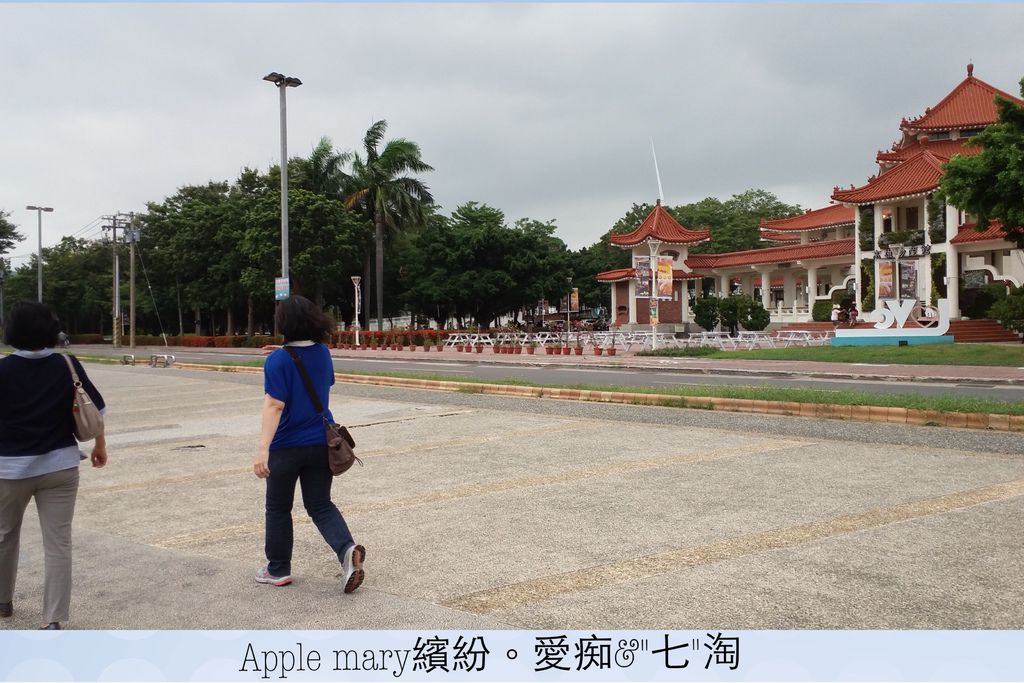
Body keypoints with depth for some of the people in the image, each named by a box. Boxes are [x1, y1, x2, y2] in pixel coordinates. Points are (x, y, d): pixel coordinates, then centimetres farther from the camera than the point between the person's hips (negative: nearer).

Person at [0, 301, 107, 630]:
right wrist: (100, 445, 16)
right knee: (58, 544, 1)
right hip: (60, 466, 1)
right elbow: (96, 409, 2)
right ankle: (53, 621, -2)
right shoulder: (68, 366, -5)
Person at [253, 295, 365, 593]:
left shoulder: (277, 361, -16)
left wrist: (263, 449, -26)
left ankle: (278, 570, 24)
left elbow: (274, 405, -23)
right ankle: (347, 549, -12)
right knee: (320, 505, 12)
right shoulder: (323, 354, 3)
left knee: (278, 508, 14)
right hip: (321, 443, 5)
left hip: (286, 446, -5)